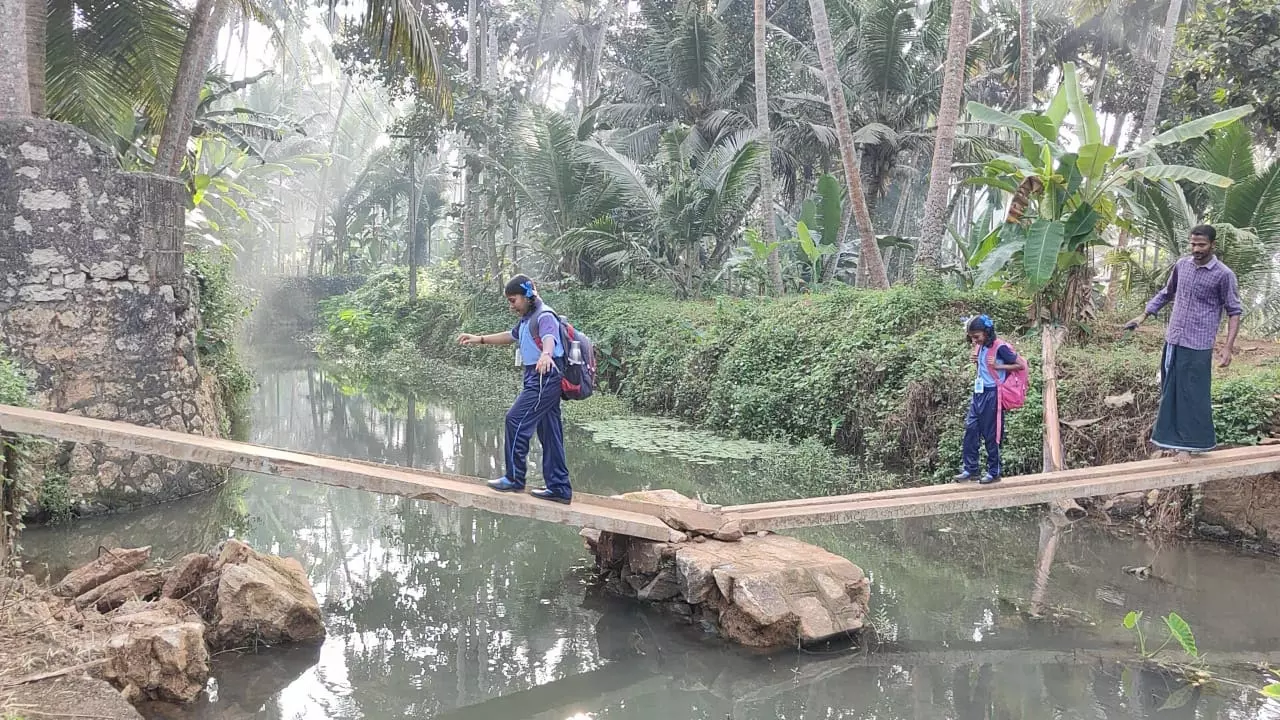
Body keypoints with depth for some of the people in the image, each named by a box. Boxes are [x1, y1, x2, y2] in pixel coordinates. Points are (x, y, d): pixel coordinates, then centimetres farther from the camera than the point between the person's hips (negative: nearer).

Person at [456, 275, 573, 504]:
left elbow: (549, 338, -34)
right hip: (537, 379, 10)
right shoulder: (527, 319, 20)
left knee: (516, 419, -12)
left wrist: (546, 354, -55)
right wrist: (480, 339, 37)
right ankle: (559, 488, 9)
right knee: (549, 432, 8)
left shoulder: (545, 316, -12)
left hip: (545, 378, -10)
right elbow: (510, 336, 38)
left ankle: (515, 478, -5)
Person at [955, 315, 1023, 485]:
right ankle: (970, 469, 11)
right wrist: (976, 360, 3)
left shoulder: (1000, 348, -15)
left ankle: (994, 472, 12)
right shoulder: (980, 347, 8)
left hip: (992, 395, -8)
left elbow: (1020, 365, -10)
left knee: (991, 434, 0)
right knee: (971, 430, 5)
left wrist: (998, 366, -18)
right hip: (979, 393, 8)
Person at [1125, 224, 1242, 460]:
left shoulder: (1223, 275, -11)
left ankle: (1188, 444, 8)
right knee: (1170, 391, 13)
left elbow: (1234, 312, -7)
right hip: (1173, 340, 6)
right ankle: (1174, 438, 26)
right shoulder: (1181, 265, 5)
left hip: (1198, 345, -6)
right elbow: (1167, 293, 21)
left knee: (1193, 395, -1)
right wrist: (1143, 316, 19)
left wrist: (1228, 347, -15)